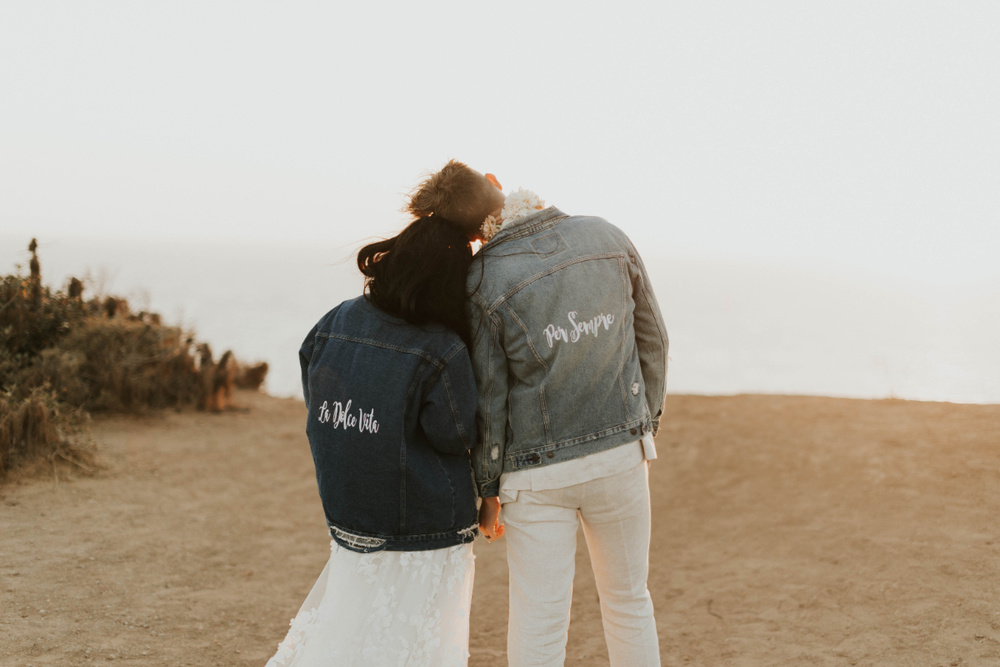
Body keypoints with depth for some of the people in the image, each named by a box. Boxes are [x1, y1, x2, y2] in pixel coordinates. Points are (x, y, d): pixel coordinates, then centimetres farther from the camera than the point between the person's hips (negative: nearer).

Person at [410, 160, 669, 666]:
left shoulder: (481, 283, -15)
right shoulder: (607, 239, -3)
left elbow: (487, 398, -10)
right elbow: (651, 339, 6)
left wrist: (487, 490, 2)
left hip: (538, 472, -3)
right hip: (621, 451, 4)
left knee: (538, 622, 6)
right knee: (628, 600, 19)